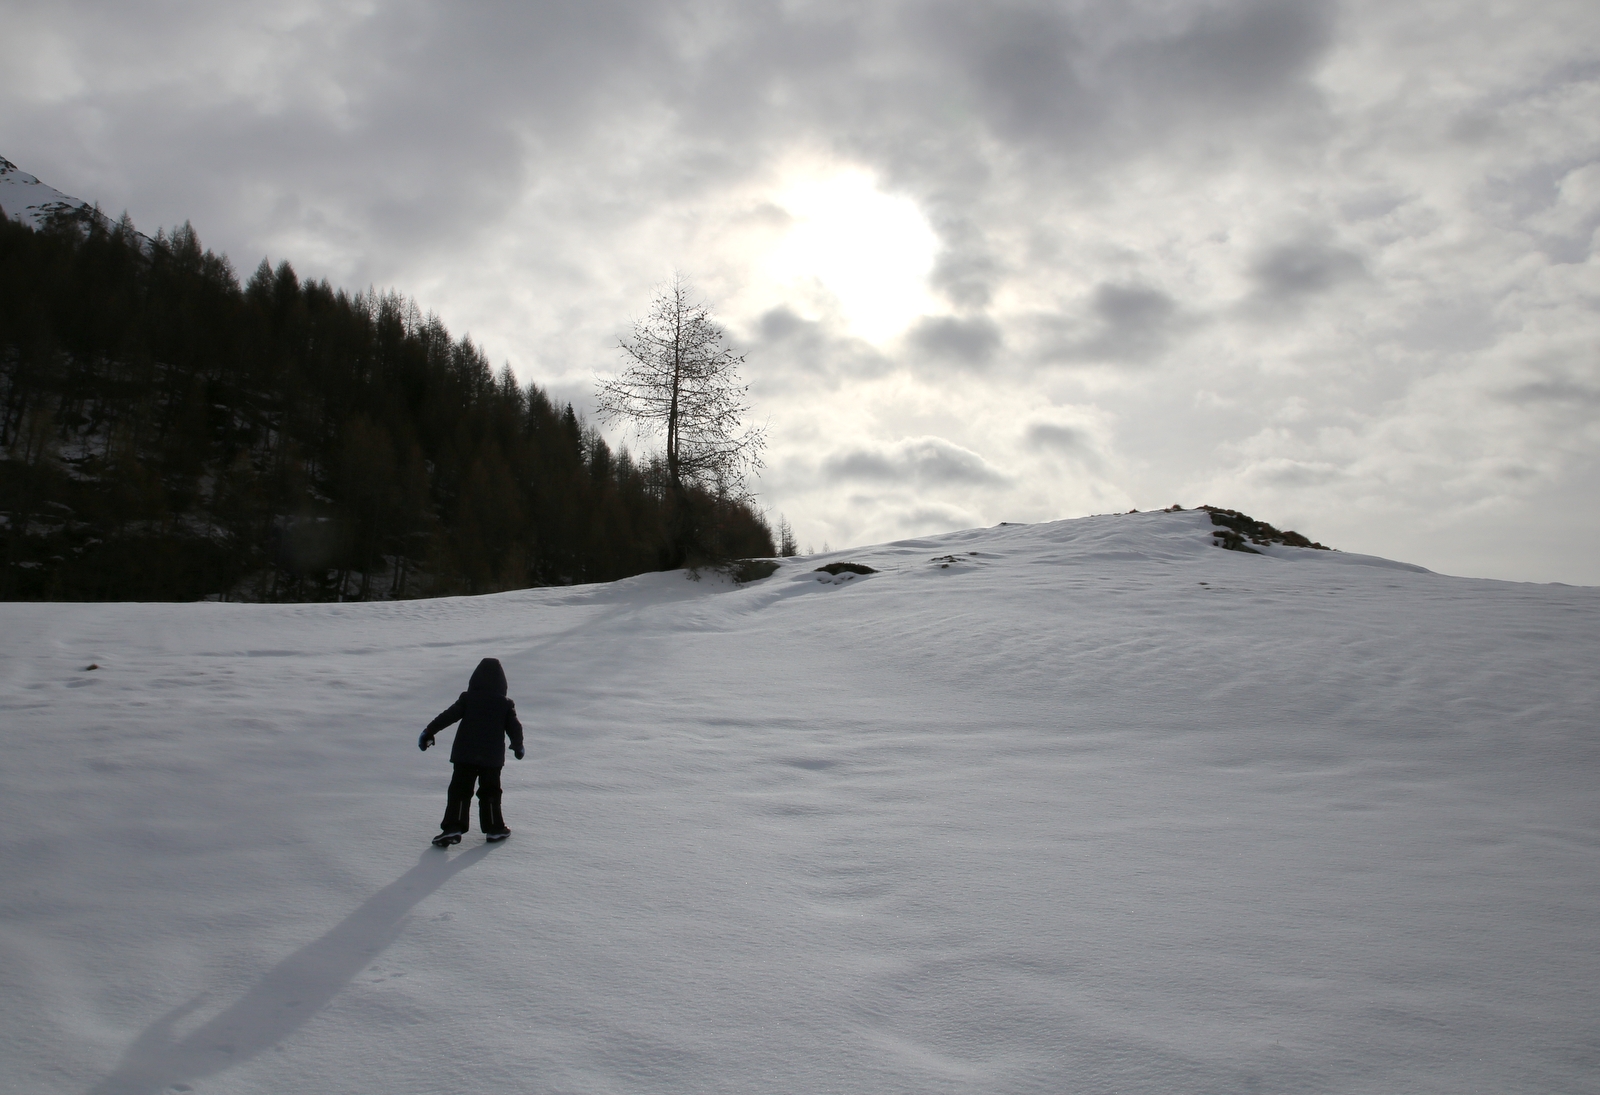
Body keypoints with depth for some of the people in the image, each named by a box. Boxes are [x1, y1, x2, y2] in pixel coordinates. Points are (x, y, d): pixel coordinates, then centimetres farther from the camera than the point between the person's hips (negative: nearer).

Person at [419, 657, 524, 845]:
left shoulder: (467, 698, -2)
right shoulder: (505, 704, 0)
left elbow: (447, 716, -6)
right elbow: (515, 728, 5)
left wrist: (429, 732, 0)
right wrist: (518, 746, 22)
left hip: (465, 755, -1)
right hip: (493, 758, 1)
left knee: (459, 791, 3)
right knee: (490, 792, 13)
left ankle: (453, 827, -8)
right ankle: (494, 829, 16)